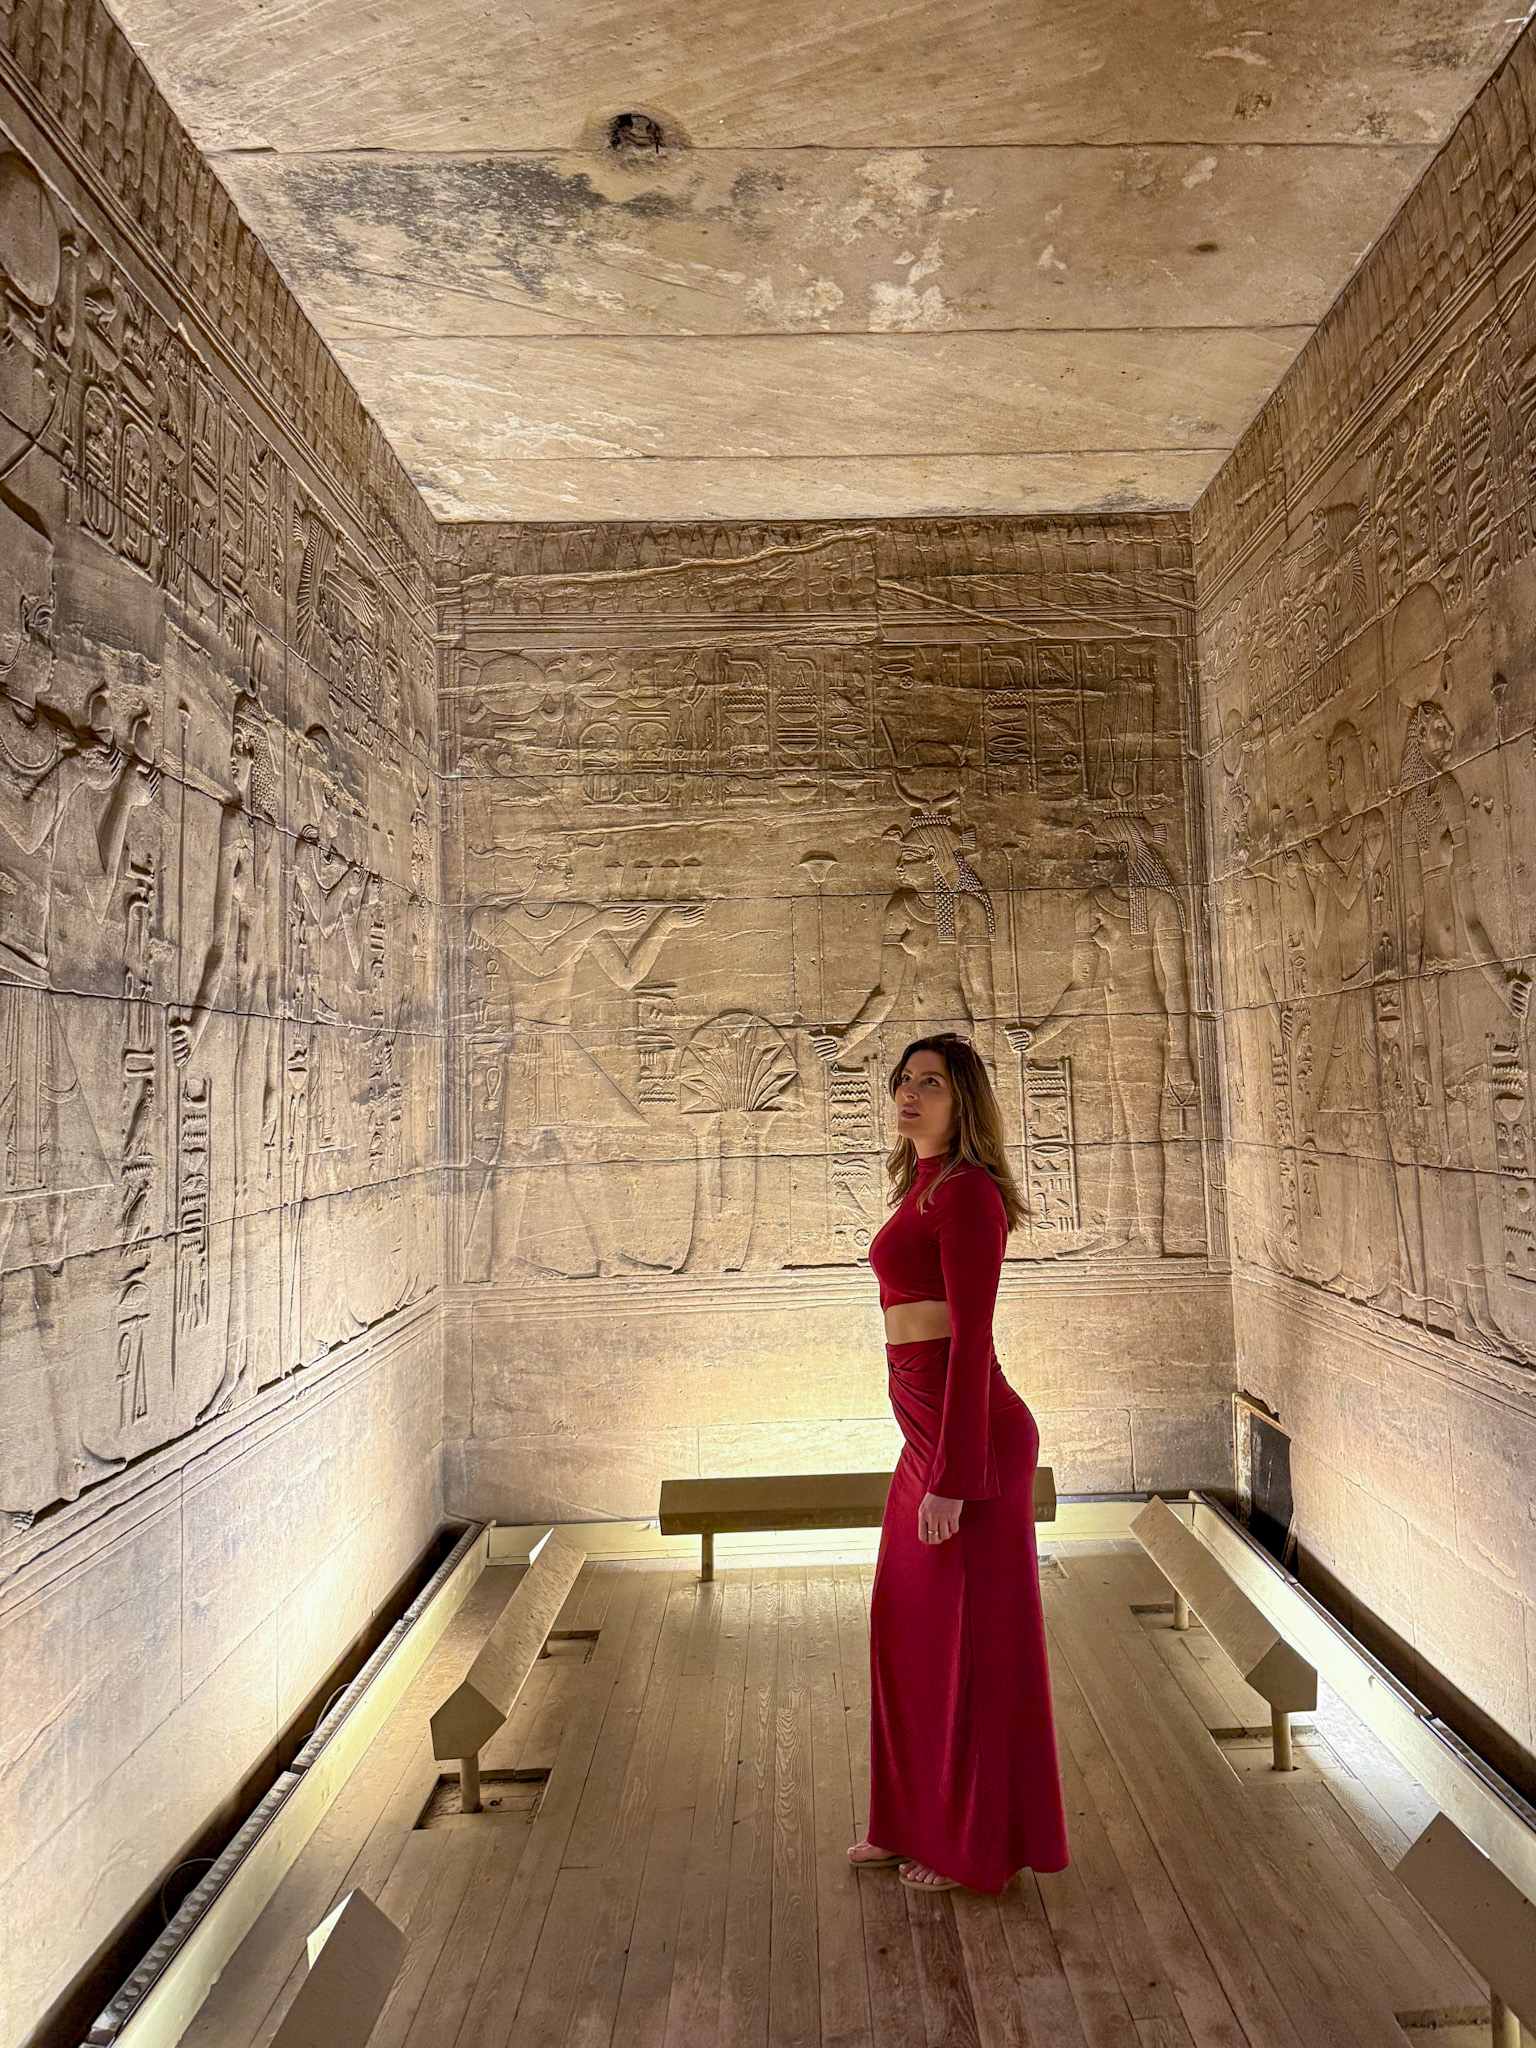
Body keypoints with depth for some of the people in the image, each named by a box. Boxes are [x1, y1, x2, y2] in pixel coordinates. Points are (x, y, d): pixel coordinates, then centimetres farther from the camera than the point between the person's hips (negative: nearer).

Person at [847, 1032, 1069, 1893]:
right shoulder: (925, 1188, 12)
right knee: (909, 1629, 19)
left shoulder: (966, 1192, -16)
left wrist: (951, 1479, -20)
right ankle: (920, 1820, 37)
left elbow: (972, 1341, -20)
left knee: (971, 1640, 7)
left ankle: (983, 1842, 27)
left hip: (969, 1436, -10)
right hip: (929, 1433, 10)